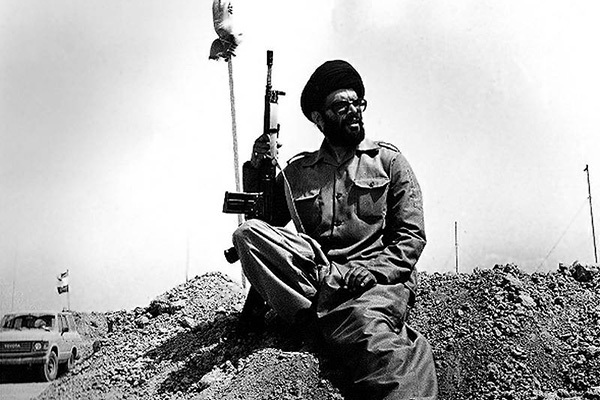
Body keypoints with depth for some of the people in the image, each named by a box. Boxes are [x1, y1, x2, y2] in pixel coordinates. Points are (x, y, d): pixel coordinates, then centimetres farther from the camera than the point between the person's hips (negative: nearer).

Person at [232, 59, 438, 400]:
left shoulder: (389, 161, 14)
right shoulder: (297, 171, 20)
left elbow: (411, 238, 6)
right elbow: (261, 219, 22)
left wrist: (367, 274, -11)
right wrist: (255, 169, 6)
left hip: (378, 280, -3)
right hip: (317, 275, 4)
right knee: (248, 232, -22)